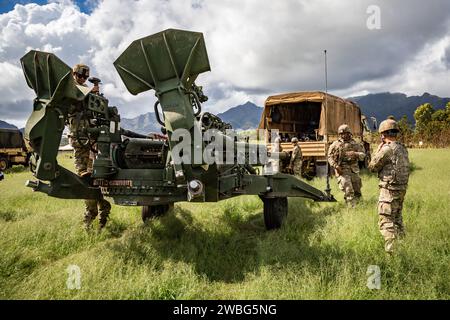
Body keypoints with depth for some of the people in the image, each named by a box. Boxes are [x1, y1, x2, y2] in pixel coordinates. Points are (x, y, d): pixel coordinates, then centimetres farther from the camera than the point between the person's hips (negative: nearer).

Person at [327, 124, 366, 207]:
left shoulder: (355, 144, 11)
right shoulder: (335, 144, 3)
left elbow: (363, 154, 3)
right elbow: (330, 157, 1)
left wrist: (355, 154, -19)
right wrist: (336, 166, -14)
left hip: (354, 170, 4)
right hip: (342, 171, -4)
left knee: (357, 192, 9)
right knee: (349, 191, -12)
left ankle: (355, 206, 28)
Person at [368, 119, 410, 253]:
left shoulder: (387, 149, -17)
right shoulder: (403, 149, 10)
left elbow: (373, 167, -9)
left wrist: (378, 150, 3)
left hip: (390, 189, -9)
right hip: (402, 188, 9)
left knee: (386, 222, -6)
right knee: (397, 219, 22)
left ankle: (392, 251, -10)